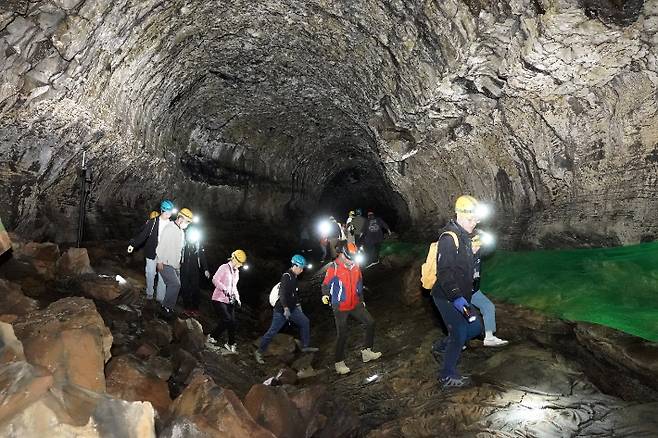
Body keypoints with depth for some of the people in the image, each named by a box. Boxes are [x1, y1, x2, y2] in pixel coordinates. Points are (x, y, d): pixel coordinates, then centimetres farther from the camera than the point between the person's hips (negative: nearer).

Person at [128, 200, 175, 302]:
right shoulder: (153, 222, -5)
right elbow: (143, 234, -6)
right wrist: (133, 244, -11)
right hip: (152, 253, -1)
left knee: (163, 276, 2)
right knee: (150, 274, 10)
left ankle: (160, 297, 12)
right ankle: (149, 293, 30)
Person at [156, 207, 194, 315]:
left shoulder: (182, 231, 15)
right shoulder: (169, 228, -13)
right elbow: (162, 245, -15)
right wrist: (160, 261, -18)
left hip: (175, 265, 9)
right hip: (165, 263, -9)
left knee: (176, 285, 6)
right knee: (175, 284, -18)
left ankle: (169, 306, 19)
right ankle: (167, 306, -5)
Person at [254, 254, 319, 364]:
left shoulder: (294, 277, 11)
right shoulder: (286, 276, -18)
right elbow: (282, 293, -27)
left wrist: (297, 304, 19)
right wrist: (286, 308, -32)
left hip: (291, 309, 9)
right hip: (282, 310, -9)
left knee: (305, 322, 9)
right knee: (273, 331, -5)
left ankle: (305, 346, 18)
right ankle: (259, 352, 6)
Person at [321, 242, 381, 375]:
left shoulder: (355, 266, 2)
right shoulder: (334, 267, -15)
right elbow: (326, 284, -10)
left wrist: (361, 300, 19)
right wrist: (325, 295, -30)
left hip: (355, 304, 6)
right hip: (340, 307, -6)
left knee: (370, 323, 3)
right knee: (342, 335, -3)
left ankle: (366, 352, 19)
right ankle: (339, 363, 14)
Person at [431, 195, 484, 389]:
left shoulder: (464, 237, 13)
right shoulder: (449, 238, -21)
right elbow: (444, 272, -28)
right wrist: (456, 297, -32)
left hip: (460, 297, 10)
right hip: (447, 298, -10)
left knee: (475, 327, 15)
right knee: (460, 334, -2)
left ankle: (444, 346, 30)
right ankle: (448, 376, 14)